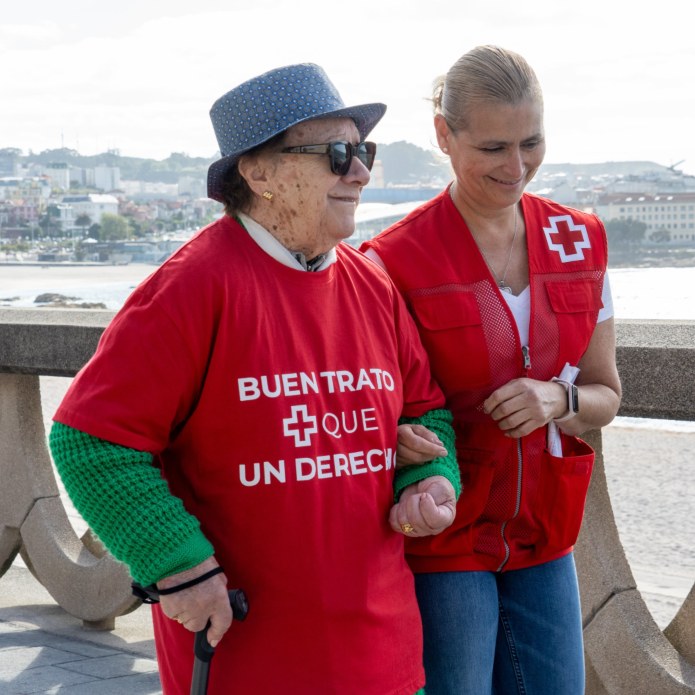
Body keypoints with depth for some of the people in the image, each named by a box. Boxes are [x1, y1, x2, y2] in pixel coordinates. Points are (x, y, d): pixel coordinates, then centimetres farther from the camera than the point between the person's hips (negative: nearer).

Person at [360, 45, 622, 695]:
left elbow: (605, 394, 9)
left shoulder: (580, 241, 2)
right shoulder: (395, 261, -13)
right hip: (440, 542, -4)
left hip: (543, 540, 5)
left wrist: (557, 401, -13)